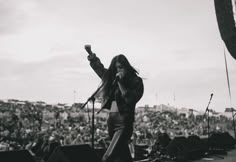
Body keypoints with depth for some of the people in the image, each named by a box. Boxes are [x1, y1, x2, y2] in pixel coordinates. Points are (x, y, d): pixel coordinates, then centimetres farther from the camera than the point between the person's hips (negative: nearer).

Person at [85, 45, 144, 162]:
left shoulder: (136, 81, -4)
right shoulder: (112, 79, 12)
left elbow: (130, 99, -17)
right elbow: (99, 67, 26)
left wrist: (120, 83, -15)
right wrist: (93, 59, 11)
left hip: (123, 123, -7)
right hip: (111, 121, 7)